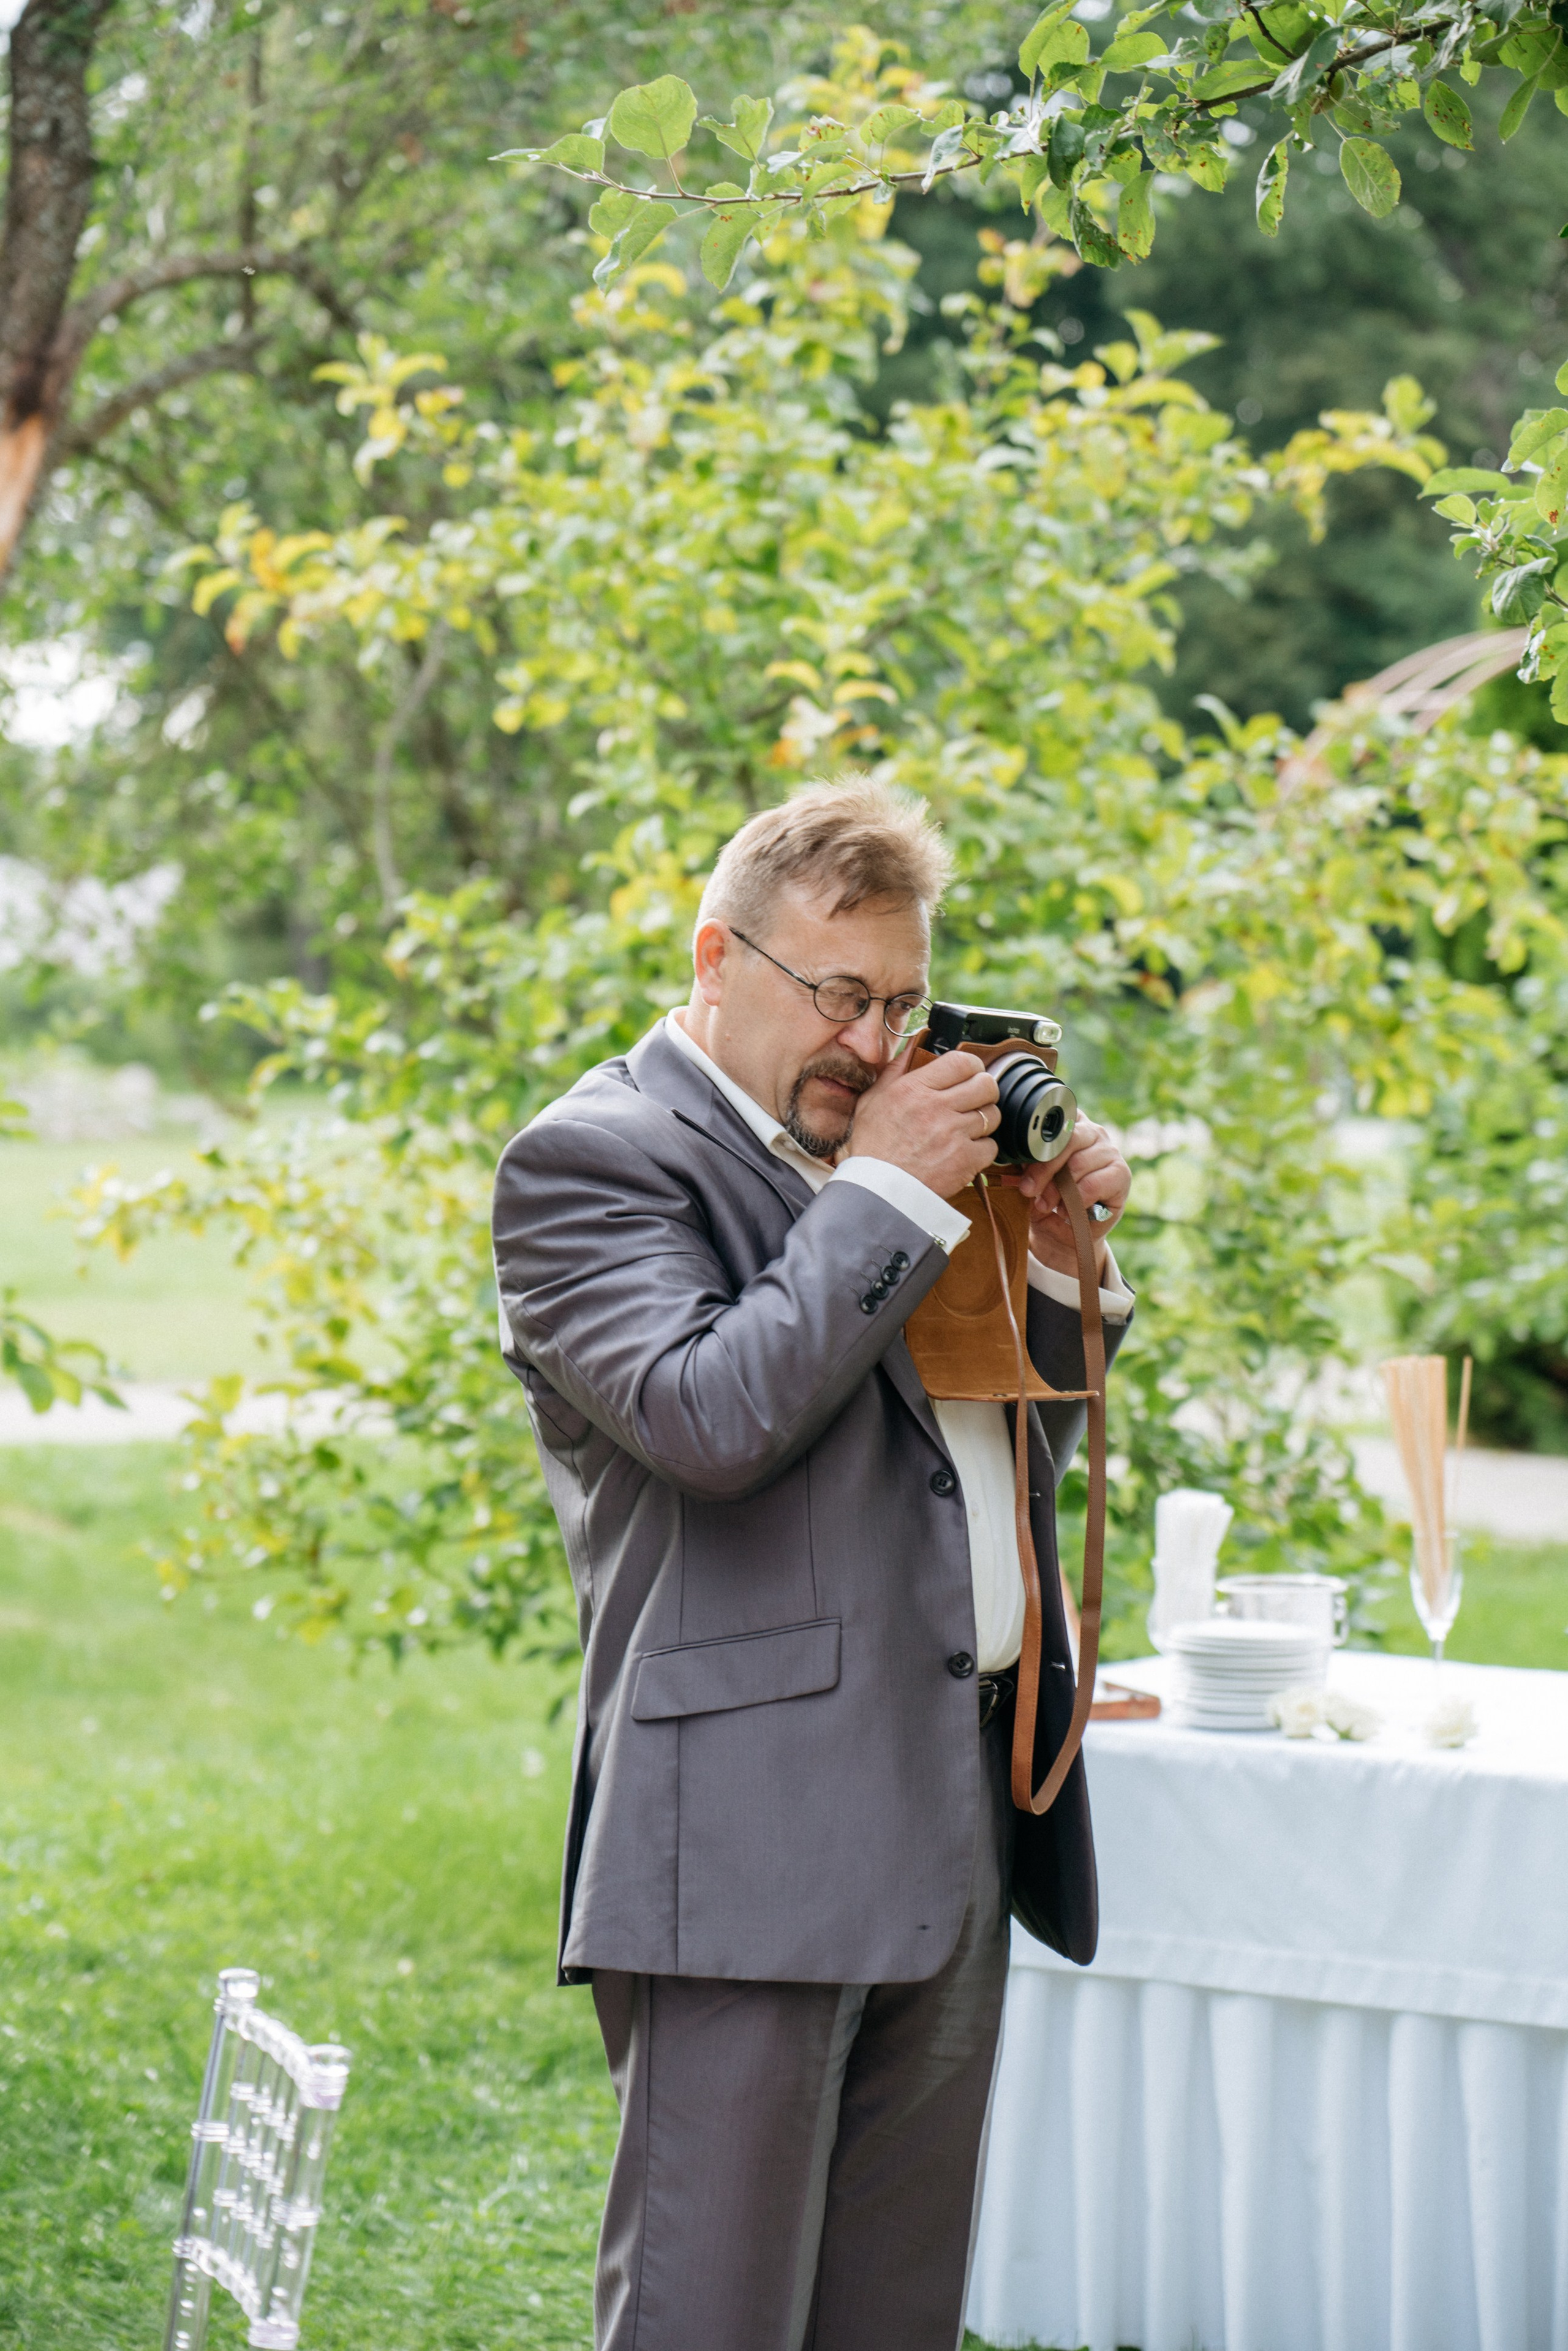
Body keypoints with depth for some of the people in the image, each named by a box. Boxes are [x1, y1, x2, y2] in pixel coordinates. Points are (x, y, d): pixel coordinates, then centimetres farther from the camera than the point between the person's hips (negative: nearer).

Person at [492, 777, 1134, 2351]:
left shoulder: (869, 1158, 19)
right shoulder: (589, 1159, -5)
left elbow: (1016, 1448, 24)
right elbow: (712, 1420, -21)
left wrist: (1056, 1265, 7)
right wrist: (885, 1196, -12)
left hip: (952, 1841, 8)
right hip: (750, 1844, -8)